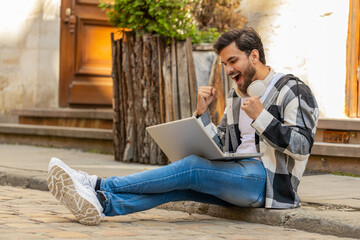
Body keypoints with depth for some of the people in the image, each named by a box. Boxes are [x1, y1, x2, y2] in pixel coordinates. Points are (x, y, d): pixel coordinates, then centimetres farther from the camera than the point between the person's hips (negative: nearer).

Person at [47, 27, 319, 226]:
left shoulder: (292, 91, -2)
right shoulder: (236, 96, 21)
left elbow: (302, 146, -13)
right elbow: (217, 146, 17)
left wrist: (261, 117, -20)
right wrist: (202, 112, 2)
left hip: (269, 178, -7)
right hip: (237, 177, 7)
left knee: (192, 168, -26)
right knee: (176, 185, -19)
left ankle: (99, 185, -29)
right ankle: (101, 203, -38)